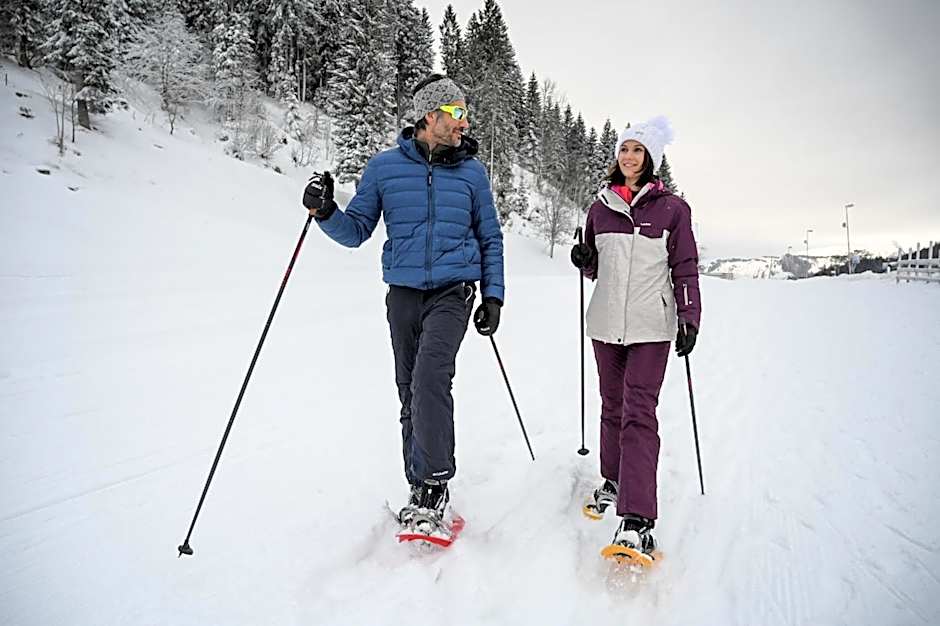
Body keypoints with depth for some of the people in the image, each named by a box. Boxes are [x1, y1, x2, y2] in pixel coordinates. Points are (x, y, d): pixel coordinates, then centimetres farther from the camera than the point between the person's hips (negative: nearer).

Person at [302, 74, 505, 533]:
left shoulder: (471, 171, 6)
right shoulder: (384, 167, 4)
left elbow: (490, 238, 12)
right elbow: (356, 231, 7)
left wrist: (493, 296, 5)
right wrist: (326, 213, -13)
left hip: (453, 292, -2)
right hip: (403, 293, 2)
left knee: (430, 377, -22)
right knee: (410, 391, 7)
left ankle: (434, 483, -8)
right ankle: (421, 488, 22)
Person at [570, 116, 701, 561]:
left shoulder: (671, 208, 3)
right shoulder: (601, 207, 12)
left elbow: (685, 267, 3)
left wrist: (689, 317, -6)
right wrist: (583, 261, -3)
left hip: (650, 326, -4)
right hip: (606, 322, 4)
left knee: (639, 414, -11)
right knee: (613, 406, 14)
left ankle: (636, 519, -13)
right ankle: (613, 480, 34)